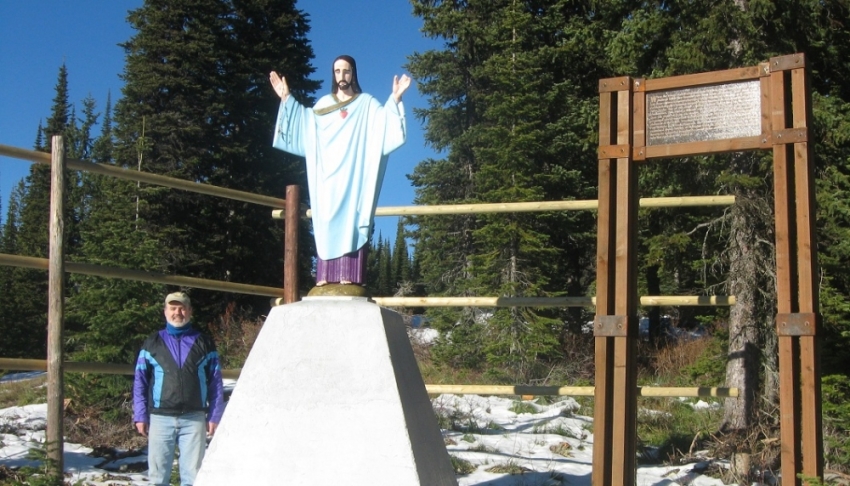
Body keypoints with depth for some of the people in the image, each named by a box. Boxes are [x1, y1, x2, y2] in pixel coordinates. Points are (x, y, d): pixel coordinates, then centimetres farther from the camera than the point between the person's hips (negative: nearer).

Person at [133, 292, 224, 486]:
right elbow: (140, 381, 7)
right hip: (160, 418, 0)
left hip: (194, 419, 0)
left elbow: (215, 382, 6)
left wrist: (214, 416, 0)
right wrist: (140, 415, 0)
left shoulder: (204, 343, 8)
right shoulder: (152, 343, 8)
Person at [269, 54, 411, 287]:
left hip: (352, 173, -3)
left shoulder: (367, 104, 10)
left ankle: (349, 276, -18)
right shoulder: (323, 104, 20)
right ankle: (326, 276, -7)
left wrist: (395, 99, -20)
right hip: (328, 174, 3)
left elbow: (386, 120, -5)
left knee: (350, 220, -12)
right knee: (327, 222, -4)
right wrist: (286, 98, 15)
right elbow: (302, 125, 17)